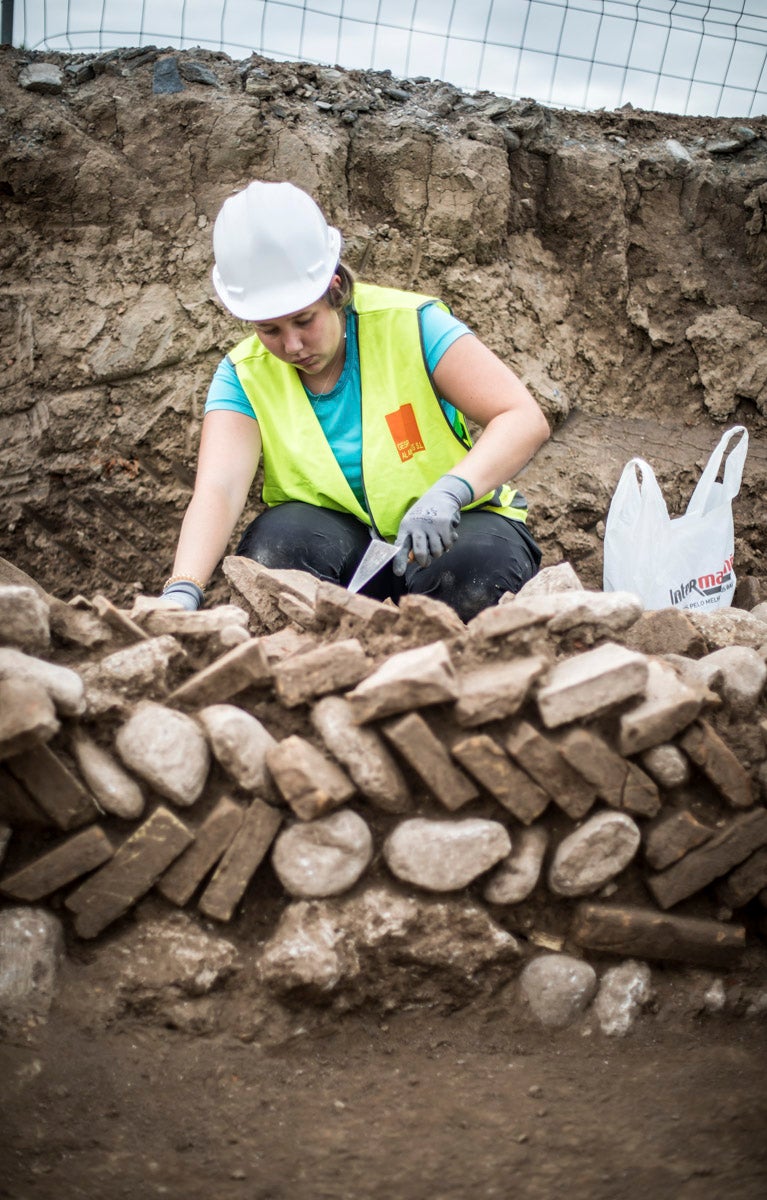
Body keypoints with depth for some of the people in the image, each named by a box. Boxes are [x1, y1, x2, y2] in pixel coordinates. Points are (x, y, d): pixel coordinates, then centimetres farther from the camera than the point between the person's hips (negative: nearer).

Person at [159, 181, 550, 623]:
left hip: (450, 534, -1)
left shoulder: (410, 324, -15)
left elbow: (527, 420, -21)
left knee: (483, 562, -34)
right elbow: (218, 489, -22)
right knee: (278, 540, -29)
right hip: (342, 542, 2)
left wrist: (449, 492, -40)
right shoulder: (245, 376, -7)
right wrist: (182, 592, -41)